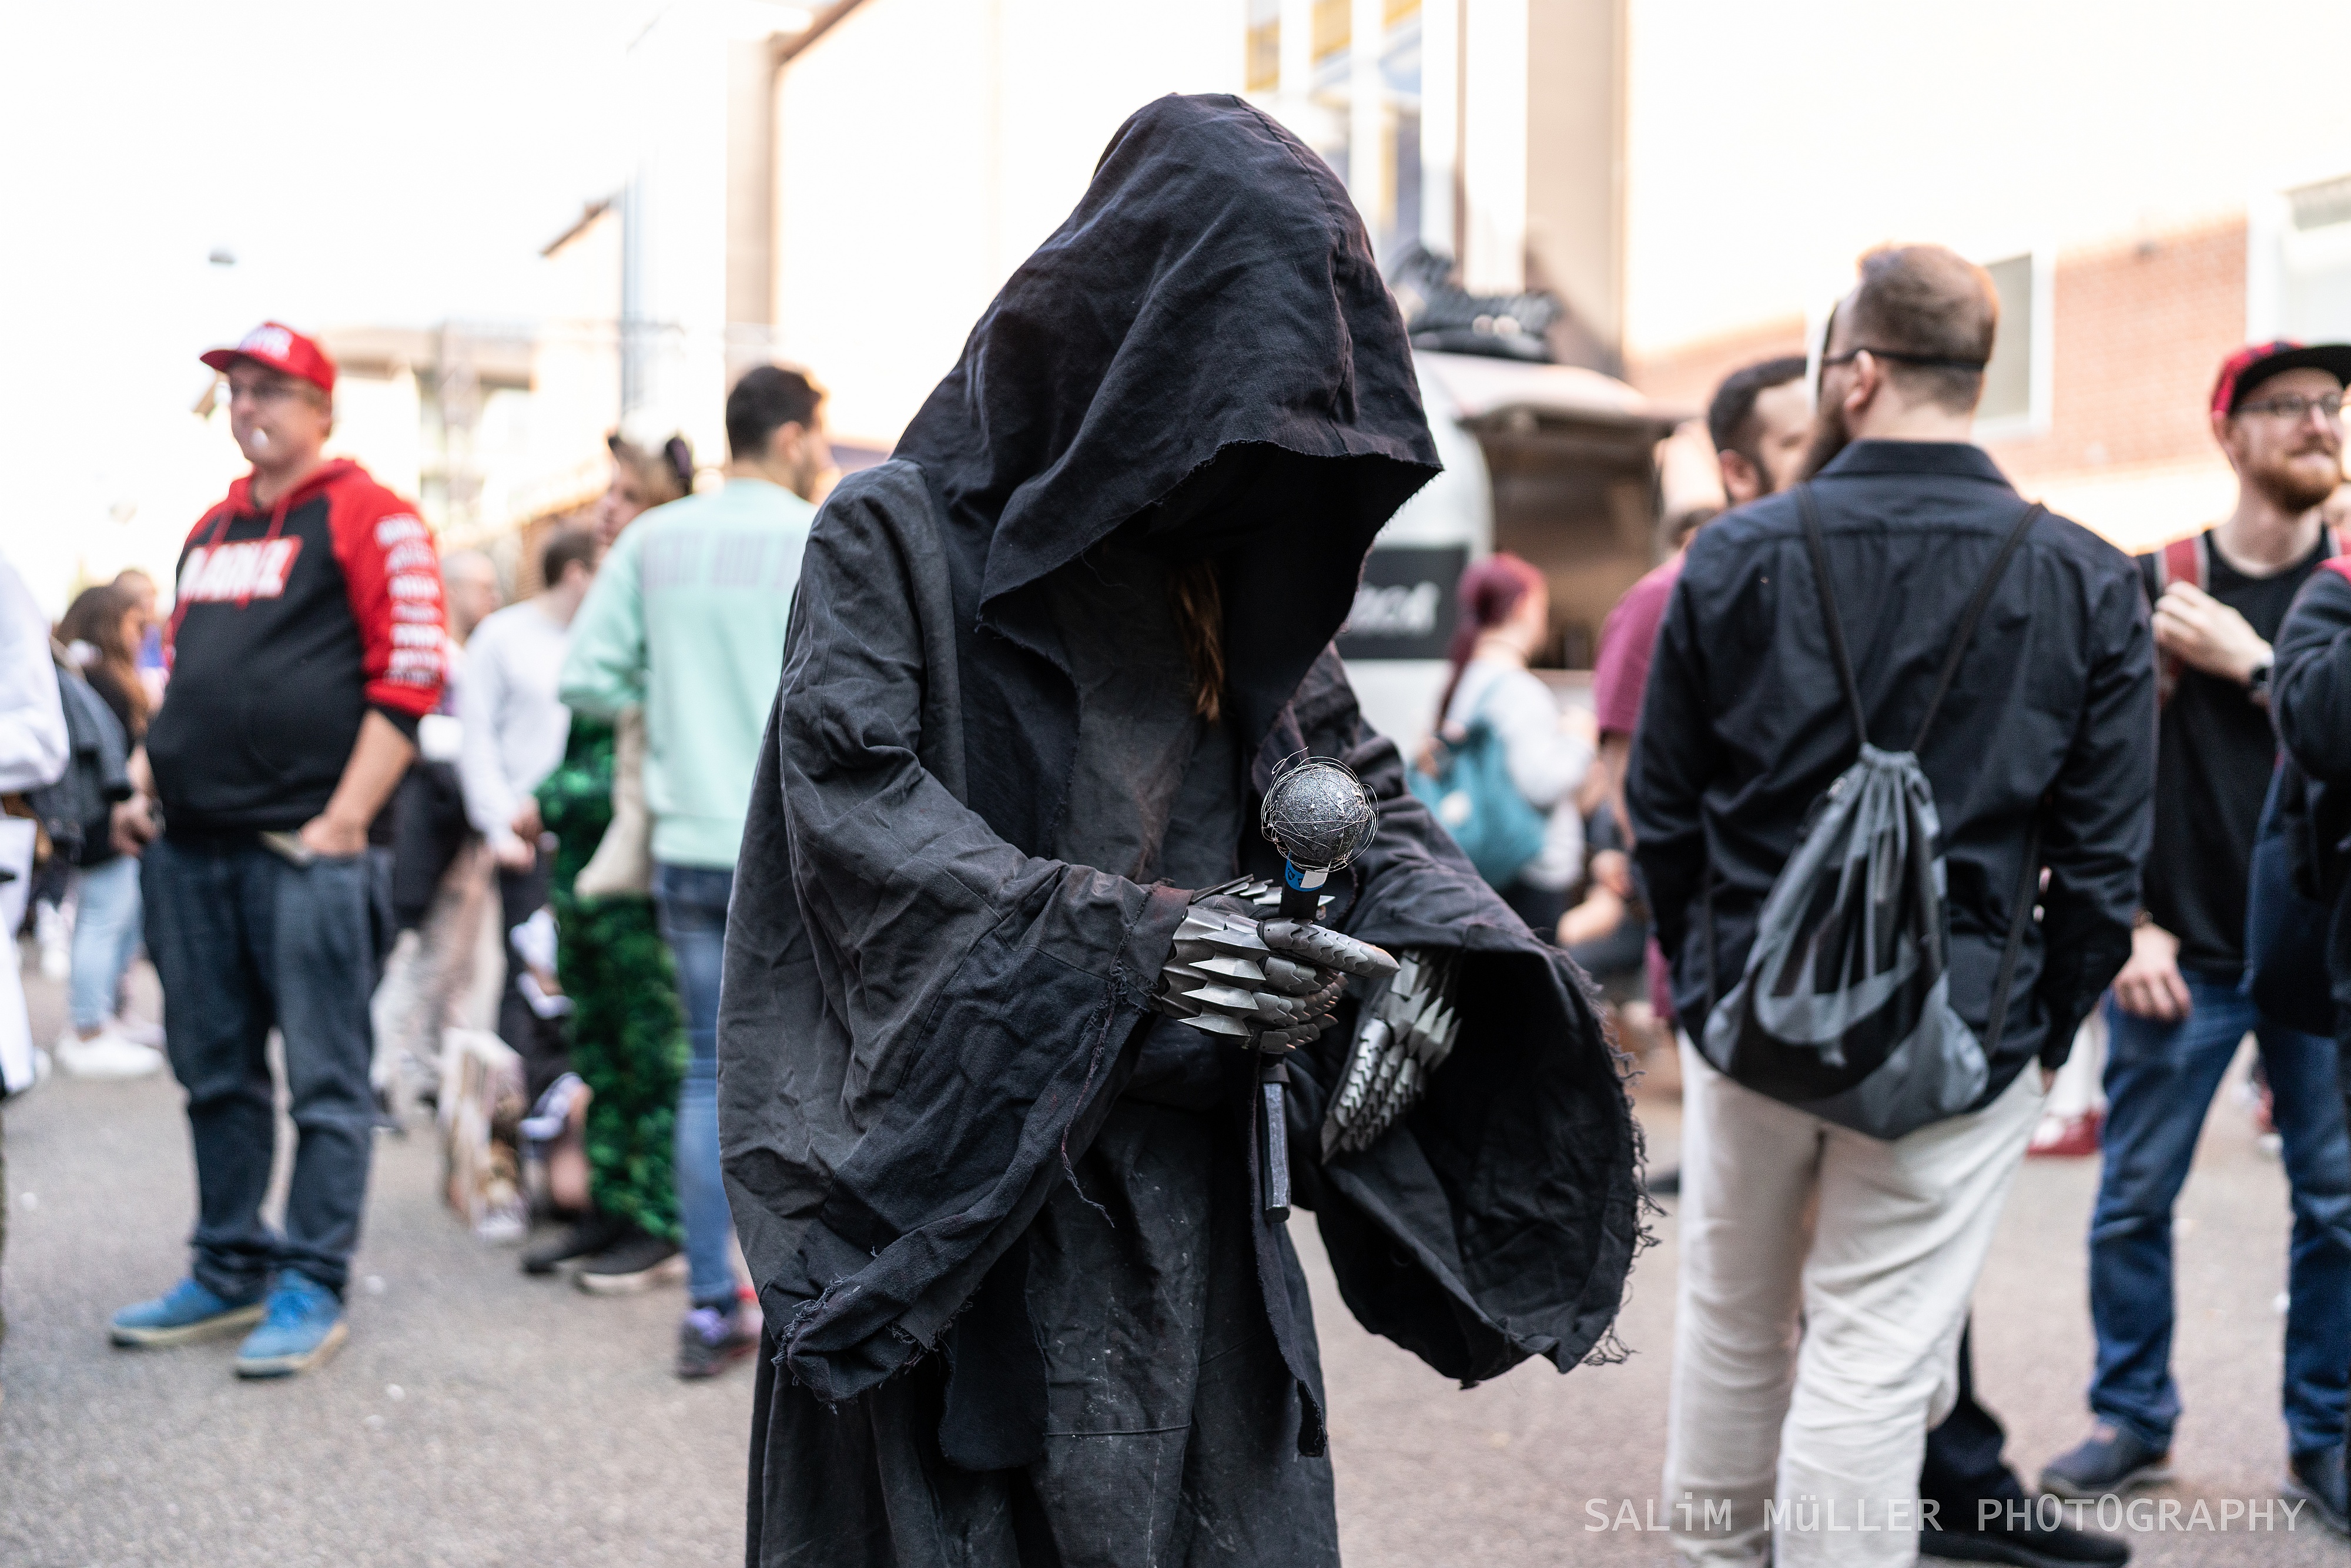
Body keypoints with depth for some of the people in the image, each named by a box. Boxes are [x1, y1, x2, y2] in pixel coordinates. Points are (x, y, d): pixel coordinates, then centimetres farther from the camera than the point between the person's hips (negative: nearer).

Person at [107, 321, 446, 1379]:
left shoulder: (368, 518, -3)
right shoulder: (212, 531, 20)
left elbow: (409, 679, -11)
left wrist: (341, 821, -15)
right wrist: (143, 786, 13)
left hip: (304, 849, -8)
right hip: (192, 848, 8)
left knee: (323, 1081, -1)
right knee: (215, 1075, 13)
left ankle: (312, 1289, 6)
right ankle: (230, 1273, 23)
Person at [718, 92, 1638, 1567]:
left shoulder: (1241, 565, 12)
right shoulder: (898, 533, -5)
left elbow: (1364, 784, 13)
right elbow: (850, 797, -17)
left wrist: (1425, 947, -9)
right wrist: (1128, 934, -27)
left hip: (1194, 1205, 5)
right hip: (965, 1184, -5)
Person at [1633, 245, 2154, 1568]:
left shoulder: (1733, 558, -4)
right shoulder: (2091, 585, -5)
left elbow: (1664, 809, 2)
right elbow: (2103, 864, -4)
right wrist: (2044, 1042, 7)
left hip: (1748, 1014, 2)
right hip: (1959, 1038, -1)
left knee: (1732, 1321, 20)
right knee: (1874, 1362, 4)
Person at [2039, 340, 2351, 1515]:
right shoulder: (2148, 591, 0)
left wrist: (2253, 663, -13)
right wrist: (2131, 925, -6)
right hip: (2184, 954, -1)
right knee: (2133, 1202, 6)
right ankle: (2132, 1420, 23)